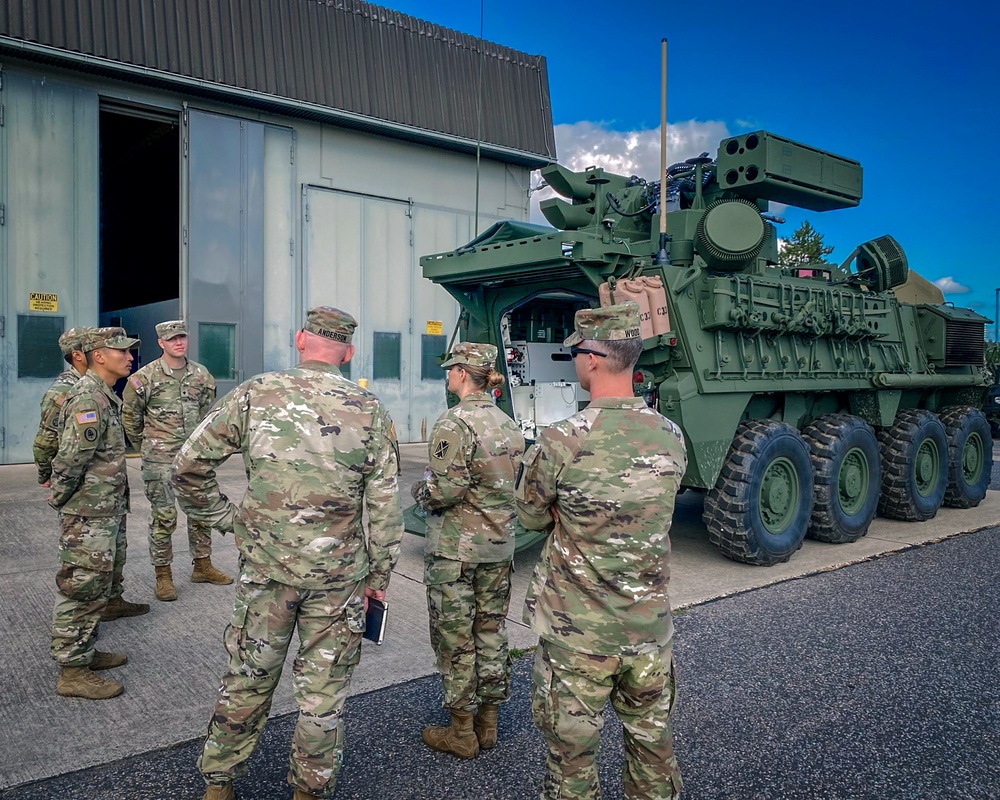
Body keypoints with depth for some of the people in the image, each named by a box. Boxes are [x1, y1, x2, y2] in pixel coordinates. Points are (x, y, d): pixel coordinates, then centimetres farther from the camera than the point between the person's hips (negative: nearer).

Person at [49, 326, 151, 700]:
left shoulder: (105, 396, 14)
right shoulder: (88, 399, -20)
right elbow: (69, 459, -23)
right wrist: (61, 499, -10)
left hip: (108, 511, 10)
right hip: (88, 517, -10)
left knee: (99, 582, 18)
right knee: (83, 588, -2)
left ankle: (85, 652, 30)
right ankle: (73, 671, 8)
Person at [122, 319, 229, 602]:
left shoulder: (202, 375, 4)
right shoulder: (145, 377, -8)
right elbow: (129, 416, 3)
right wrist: (145, 445, 10)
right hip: (161, 460, -4)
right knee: (163, 517, 0)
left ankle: (202, 567, 25)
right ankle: (163, 575, 12)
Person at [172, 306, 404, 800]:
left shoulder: (254, 395, -6)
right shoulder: (370, 412, -5)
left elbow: (188, 467, -4)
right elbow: (385, 508, -4)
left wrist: (223, 518, 8)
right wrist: (379, 574, 7)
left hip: (265, 567, 1)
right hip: (339, 575, -1)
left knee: (248, 677, 18)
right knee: (323, 689, 15)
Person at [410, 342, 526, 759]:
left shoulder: (454, 423, -16)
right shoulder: (509, 425, 7)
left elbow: (446, 490, -21)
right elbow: (517, 486, 10)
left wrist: (419, 490, -2)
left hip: (454, 549, -7)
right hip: (499, 546, 7)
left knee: (454, 639, 5)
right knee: (491, 632, 15)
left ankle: (462, 733, 17)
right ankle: (487, 724, 28)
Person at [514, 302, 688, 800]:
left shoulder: (562, 441, -20)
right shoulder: (671, 437, -3)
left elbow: (532, 517, -5)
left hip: (578, 634, -5)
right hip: (651, 627, 5)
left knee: (571, 755, 13)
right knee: (652, 742, 22)